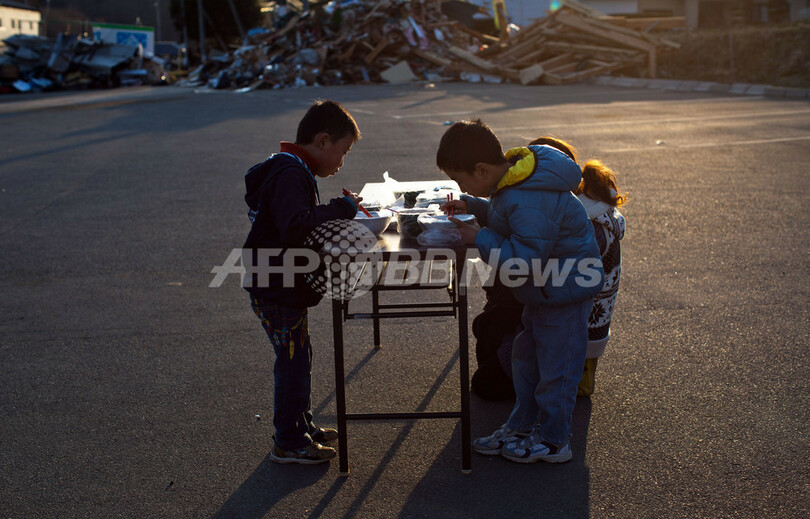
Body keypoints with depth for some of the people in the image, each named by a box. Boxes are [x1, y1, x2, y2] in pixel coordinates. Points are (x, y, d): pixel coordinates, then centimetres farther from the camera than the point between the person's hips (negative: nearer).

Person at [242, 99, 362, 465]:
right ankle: (289, 443, 12)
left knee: (299, 354, 20)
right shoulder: (290, 174, -22)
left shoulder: (291, 170, 13)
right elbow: (295, 228, -34)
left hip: (286, 287, 11)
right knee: (293, 359, -1)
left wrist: (340, 210, 1)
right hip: (276, 288, -11)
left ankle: (301, 425, 35)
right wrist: (341, 208, -26)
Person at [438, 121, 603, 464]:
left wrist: (480, 238, -25)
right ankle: (522, 425, 33)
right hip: (545, 289, 10)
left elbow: (526, 260, -34)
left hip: (565, 288, -10)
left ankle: (553, 441, 17)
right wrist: (473, 206, 6)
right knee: (526, 356, 19)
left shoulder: (531, 202, -32)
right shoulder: (512, 182, 0)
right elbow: (505, 217, 21)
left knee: (554, 364, 3)